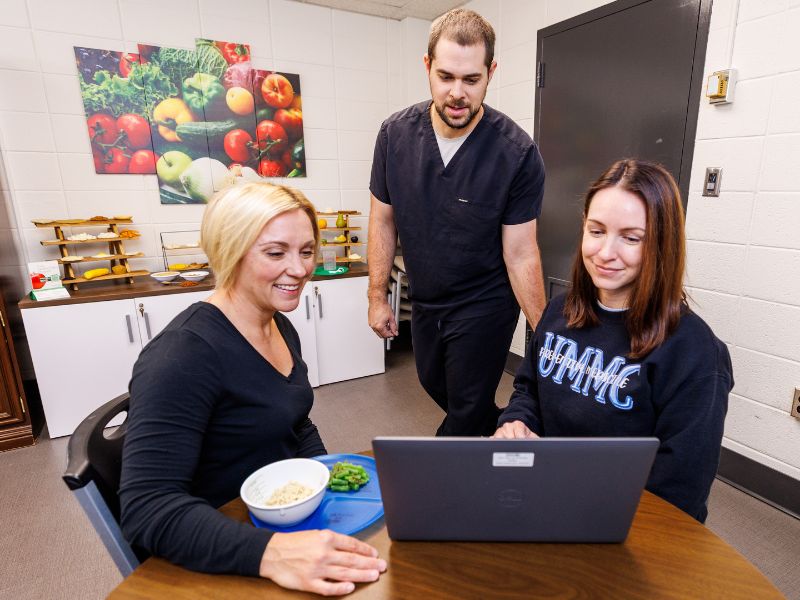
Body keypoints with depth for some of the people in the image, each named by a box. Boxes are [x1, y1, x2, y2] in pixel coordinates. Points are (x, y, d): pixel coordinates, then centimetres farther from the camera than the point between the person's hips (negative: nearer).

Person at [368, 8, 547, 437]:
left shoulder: (518, 153, -20)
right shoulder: (394, 134, -10)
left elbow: (520, 254, -17)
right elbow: (383, 221, -2)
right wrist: (377, 297, -1)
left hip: (484, 305, -5)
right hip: (423, 301, 6)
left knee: (466, 412, 10)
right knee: (435, 386, 27)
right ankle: (493, 428, 56)